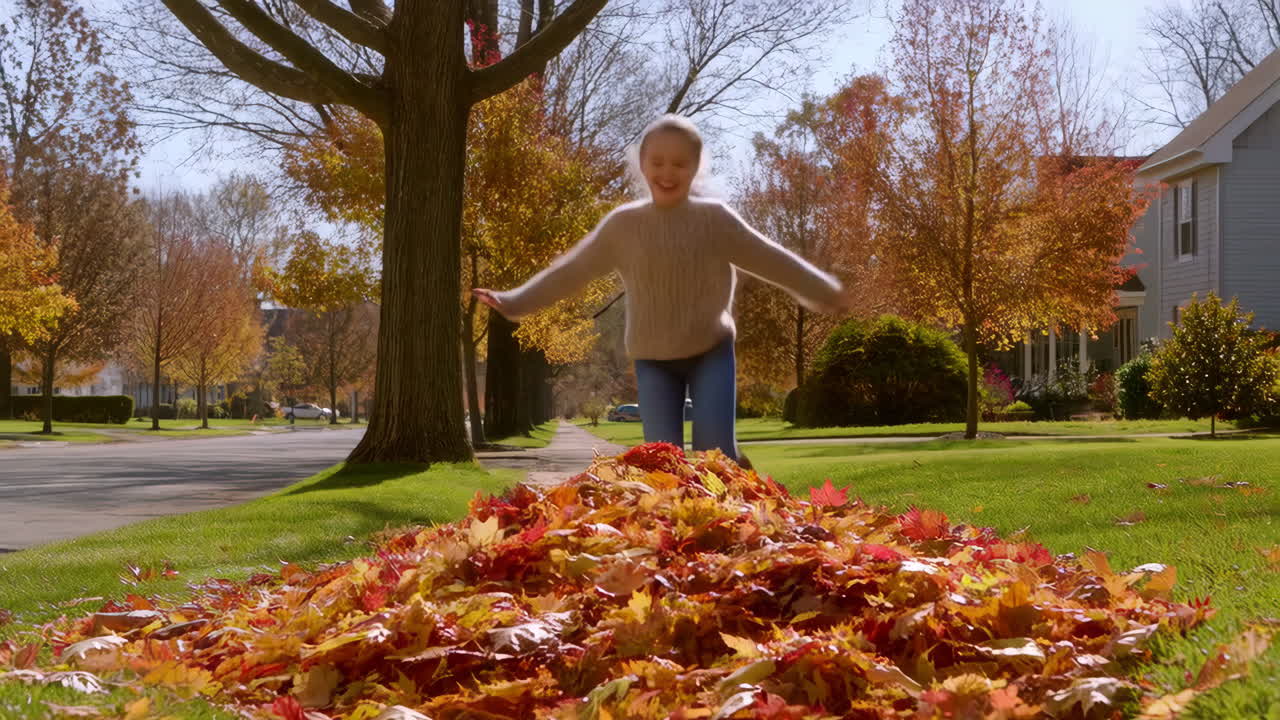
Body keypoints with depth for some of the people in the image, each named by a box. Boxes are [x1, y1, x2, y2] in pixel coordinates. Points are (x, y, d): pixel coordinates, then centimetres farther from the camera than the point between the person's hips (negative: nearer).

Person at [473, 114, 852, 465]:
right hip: (653, 358, 1)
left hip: (711, 350, -1)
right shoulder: (623, 224, -2)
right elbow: (570, 271, 5)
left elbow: (770, 259, 3)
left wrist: (825, 292, 5)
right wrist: (514, 303, 5)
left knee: (714, 448, -13)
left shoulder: (715, 218, -4)